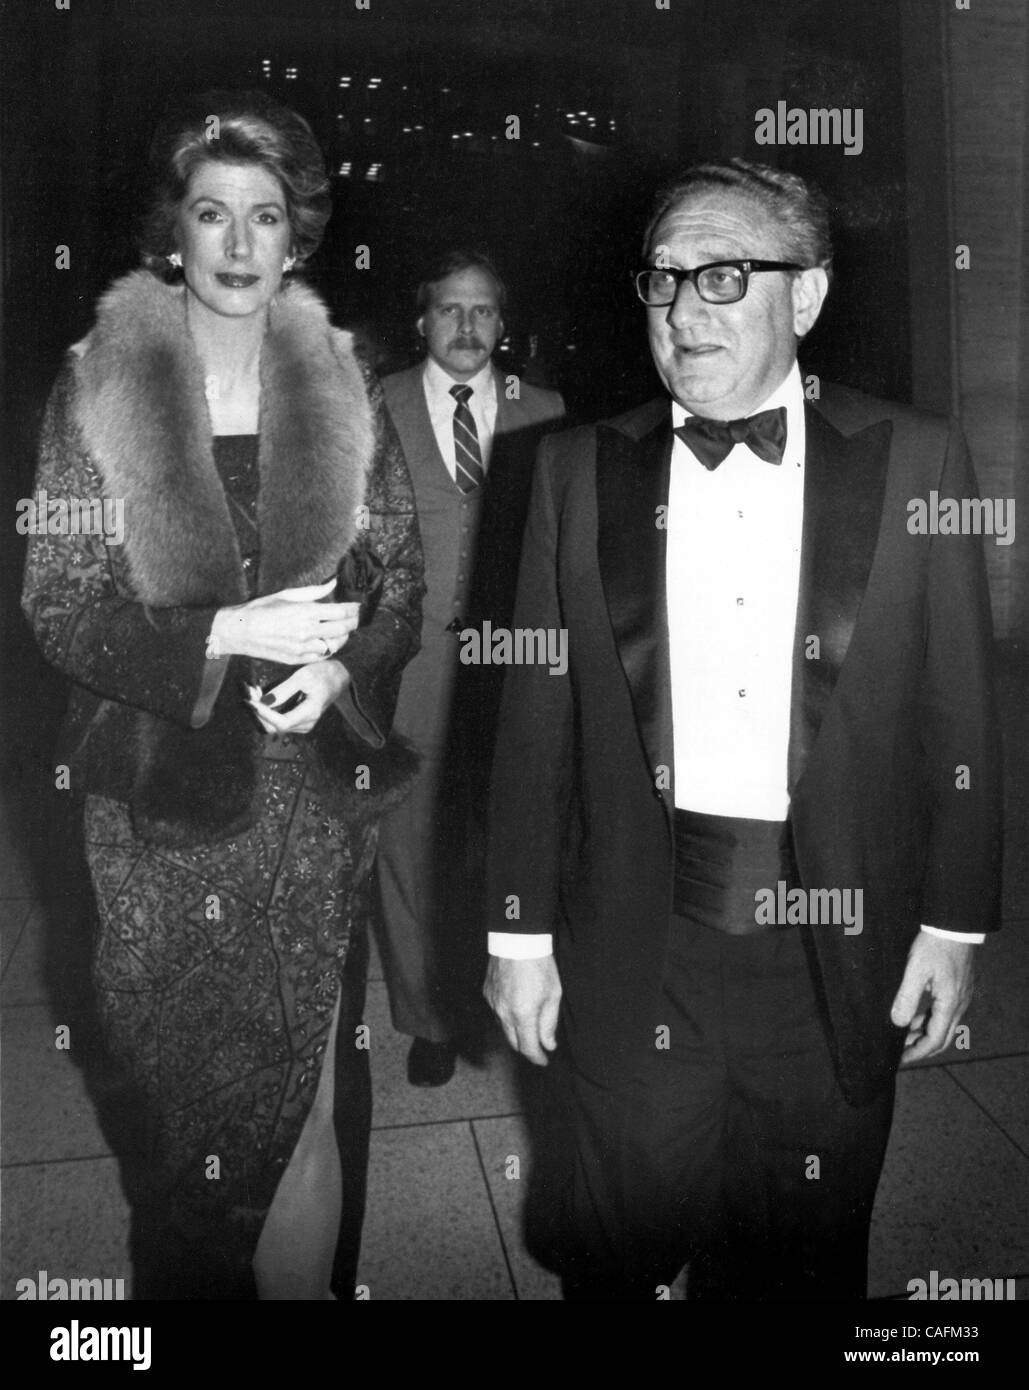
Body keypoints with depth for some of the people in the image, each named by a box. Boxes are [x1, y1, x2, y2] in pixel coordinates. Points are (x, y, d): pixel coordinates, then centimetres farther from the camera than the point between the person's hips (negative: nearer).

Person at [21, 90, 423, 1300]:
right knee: (200, 1097, 7)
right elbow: (60, 606, -4)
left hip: (318, 783, 2)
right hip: (167, 796, -1)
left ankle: (310, 1274, 37)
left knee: (315, 1081, 13)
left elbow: (399, 578, 6)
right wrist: (230, 634, -17)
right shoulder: (95, 391, -1)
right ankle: (193, 1276, 35)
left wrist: (338, 667, -13)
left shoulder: (341, 387, 5)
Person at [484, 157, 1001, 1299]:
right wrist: (520, 930, 1)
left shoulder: (913, 459, -1)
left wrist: (954, 922, 1)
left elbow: (957, 715, 1)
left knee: (806, 1255, 18)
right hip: (637, 937, 1)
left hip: (840, 942, 0)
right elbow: (536, 719, 1)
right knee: (624, 1249, 16)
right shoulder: (580, 469, 1)